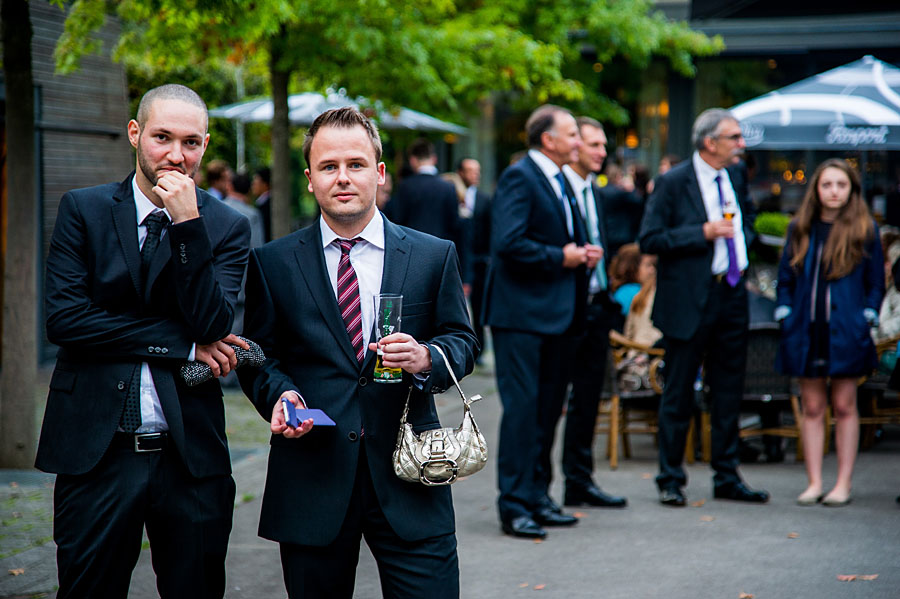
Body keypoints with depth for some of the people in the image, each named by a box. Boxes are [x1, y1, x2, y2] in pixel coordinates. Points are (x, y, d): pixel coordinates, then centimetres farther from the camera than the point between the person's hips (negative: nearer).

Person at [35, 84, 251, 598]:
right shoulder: (83, 210, 3)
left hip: (191, 457, 1)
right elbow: (64, 319, -9)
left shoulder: (227, 227, 4)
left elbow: (212, 327, -9)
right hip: (97, 452, -1)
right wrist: (181, 346, -11)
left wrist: (188, 224, -16)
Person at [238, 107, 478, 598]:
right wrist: (278, 393, -11)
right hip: (310, 477, 0)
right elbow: (260, 352, 10)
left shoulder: (434, 256, 6)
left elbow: (462, 341, 9)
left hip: (407, 474, 0)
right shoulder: (273, 263, 6)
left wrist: (427, 358, -13)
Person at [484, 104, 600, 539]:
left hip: (558, 314, 9)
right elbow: (508, 242, -22)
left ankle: (535, 497, 20)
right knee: (521, 408, -8)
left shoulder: (559, 182, 18)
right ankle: (514, 506, -4)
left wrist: (583, 253, 8)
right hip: (523, 312, -9)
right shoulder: (519, 177, -11)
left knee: (548, 408, 12)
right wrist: (560, 257, -14)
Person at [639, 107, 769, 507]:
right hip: (690, 301, -6)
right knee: (679, 394, 2)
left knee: (729, 392, 11)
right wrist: (703, 233, -20)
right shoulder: (673, 183, -10)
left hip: (732, 295, 6)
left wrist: (743, 242, 10)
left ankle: (726, 477, 21)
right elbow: (649, 240, -15)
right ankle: (670, 480, 11)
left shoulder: (736, 176, 10)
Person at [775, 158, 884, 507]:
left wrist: (866, 318, -3)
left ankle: (843, 484, 9)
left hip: (846, 333, -2)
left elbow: (876, 283, 5)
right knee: (812, 408, 5)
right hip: (806, 331, 2)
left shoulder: (866, 230, 1)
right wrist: (785, 317, 2)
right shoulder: (800, 229, 7)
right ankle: (814, 483, 10)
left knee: (844, 406, 3)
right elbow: (785, 278, 11)